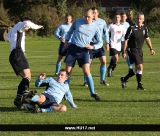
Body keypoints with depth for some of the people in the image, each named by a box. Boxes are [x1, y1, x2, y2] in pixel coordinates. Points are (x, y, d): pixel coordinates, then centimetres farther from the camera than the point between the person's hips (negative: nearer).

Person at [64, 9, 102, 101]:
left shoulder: (95, 28, 0)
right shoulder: (78, 21, 3)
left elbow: (100, 43, 4)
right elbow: (71, 30, 20)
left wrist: (93, 47, -13)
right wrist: (67, 40, 11)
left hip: (84, 51, -1)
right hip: (72, 48, 1)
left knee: (87, 71, -14)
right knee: (68, 72, 0)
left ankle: (93, 92, -4)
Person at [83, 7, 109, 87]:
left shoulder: (102, 22, 4)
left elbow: (105, 33, 12)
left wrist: (107, 43, 7)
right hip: (90, 44, -3)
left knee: (103, 61, -4)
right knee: (88, 63, -3)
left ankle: (102, 79, 9)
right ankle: (86, 81, 7)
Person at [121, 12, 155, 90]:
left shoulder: (144, 28, 5)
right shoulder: (132, 28, -13)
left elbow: (147, 39, 15)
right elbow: (126, 40, -10)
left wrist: (151, 49, 7)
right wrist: (124, 52, -12)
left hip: (140, 50, 7)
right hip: (133, 50, -7)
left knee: (137, 69, 10)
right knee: (140, 67, -14)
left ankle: (124, 79, 28)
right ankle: (139, 85, -4)